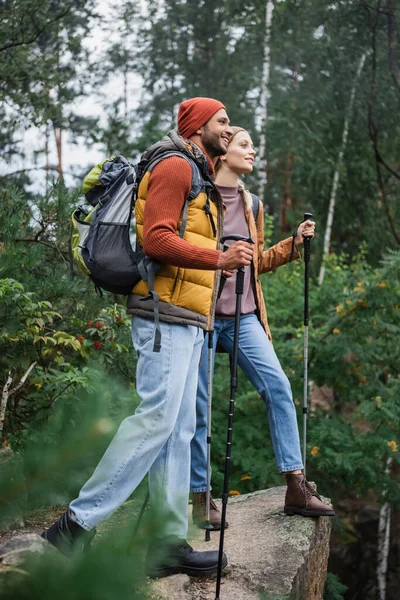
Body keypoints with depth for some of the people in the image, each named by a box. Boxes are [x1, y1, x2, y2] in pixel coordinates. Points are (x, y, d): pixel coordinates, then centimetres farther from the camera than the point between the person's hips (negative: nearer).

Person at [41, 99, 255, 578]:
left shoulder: (198, 180, 26)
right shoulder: (176, 167, -6)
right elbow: (156, 239, -17)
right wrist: (219, 259, -23)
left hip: (185, 321, 10)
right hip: (167, 314, -10)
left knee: (178, 428, 5)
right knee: (157, 418, -15)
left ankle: (169, 543, 5)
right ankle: (77, 524, -12)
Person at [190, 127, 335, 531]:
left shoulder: (251, 204, 17)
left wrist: (294, 243, 9)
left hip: (244, 315, 5)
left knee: (278, 386, -8)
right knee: (200, 405, -2)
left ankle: (296, 487, -5)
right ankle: (200, 497, 9)